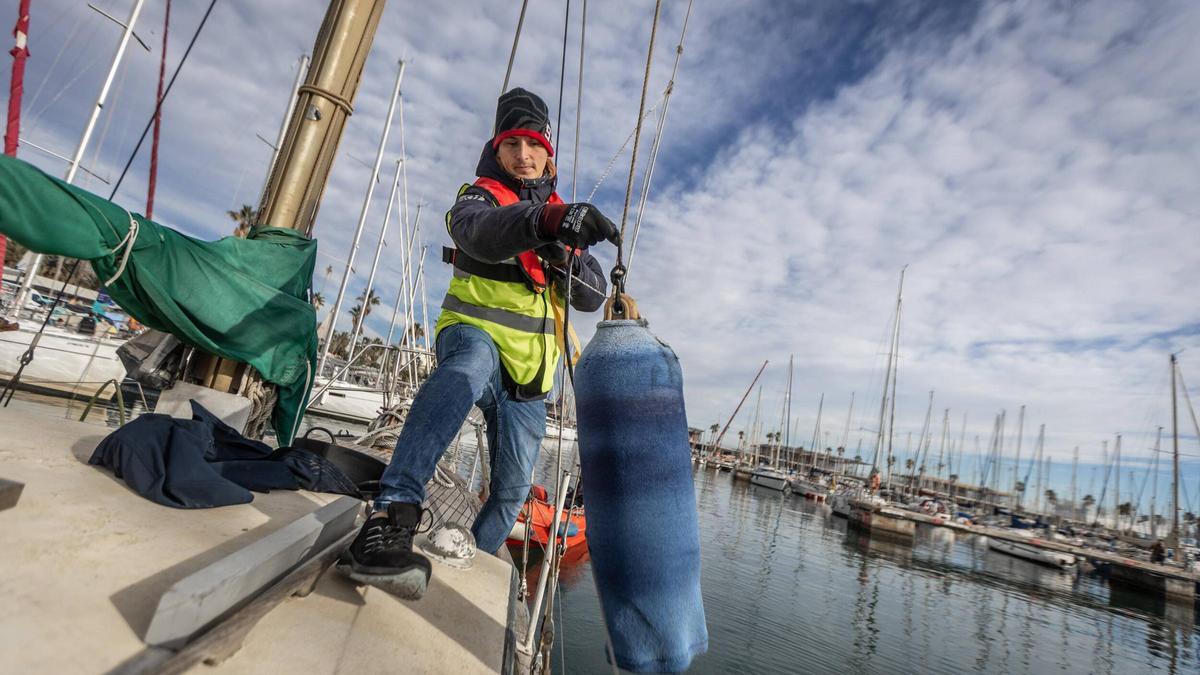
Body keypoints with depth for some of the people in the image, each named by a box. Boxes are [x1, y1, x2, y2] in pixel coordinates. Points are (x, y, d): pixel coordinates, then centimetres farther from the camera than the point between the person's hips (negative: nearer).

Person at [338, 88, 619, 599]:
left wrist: (562, 255, -19)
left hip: (530, 367, 5)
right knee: (473, 362, -43)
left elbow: (593, 297, 1)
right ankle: (392, 515, -47)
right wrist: (546, 218, -48)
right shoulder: (478, 195, -1)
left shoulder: (567, 220, 12)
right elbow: (481, 231, -29)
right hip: (473, 331, -4)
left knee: (513, 489, 9)